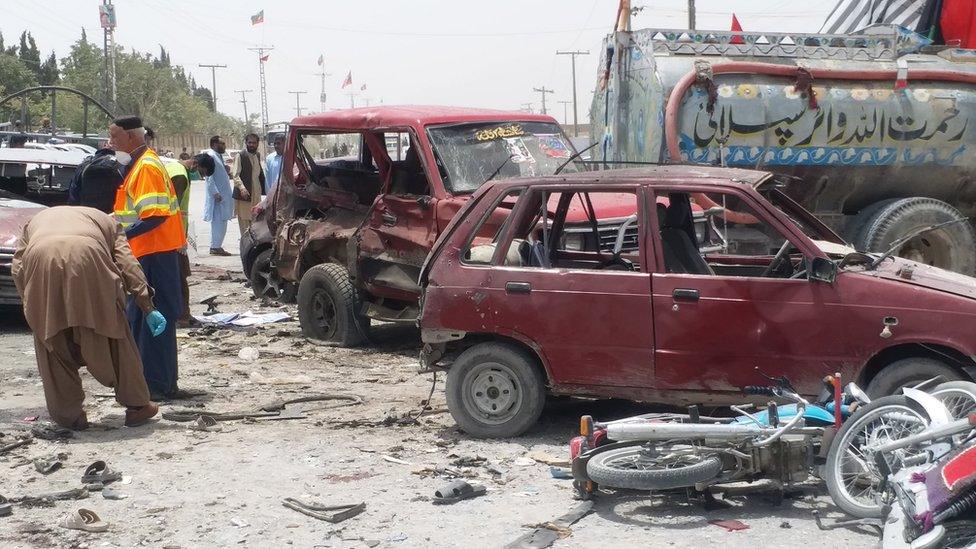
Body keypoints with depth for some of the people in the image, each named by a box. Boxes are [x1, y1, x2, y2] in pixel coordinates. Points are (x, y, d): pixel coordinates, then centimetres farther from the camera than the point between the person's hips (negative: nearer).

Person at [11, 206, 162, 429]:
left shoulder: (34, 221, 41)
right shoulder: (105, 220, 37)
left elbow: (17, 268, 22)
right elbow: (127, 263, 19)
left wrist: (31, 306, 23)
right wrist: (147, 307, 13)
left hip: (40, 260, 1)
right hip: (86, 258, -1)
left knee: (53, 344, 16)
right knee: (111, 335, 14)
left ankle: (67, 414, 18)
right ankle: (136, 405, 21)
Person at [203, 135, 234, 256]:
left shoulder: (218, 156, 19)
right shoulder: (210, 156, -11)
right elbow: (209, 176, -18)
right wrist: (215, 193, -23)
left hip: (223, 195, 10)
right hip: (217, 196, -10)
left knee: (222, 222, 11)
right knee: (218, 221, -8)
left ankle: (217, 246, 16)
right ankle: (215, 247, -6)